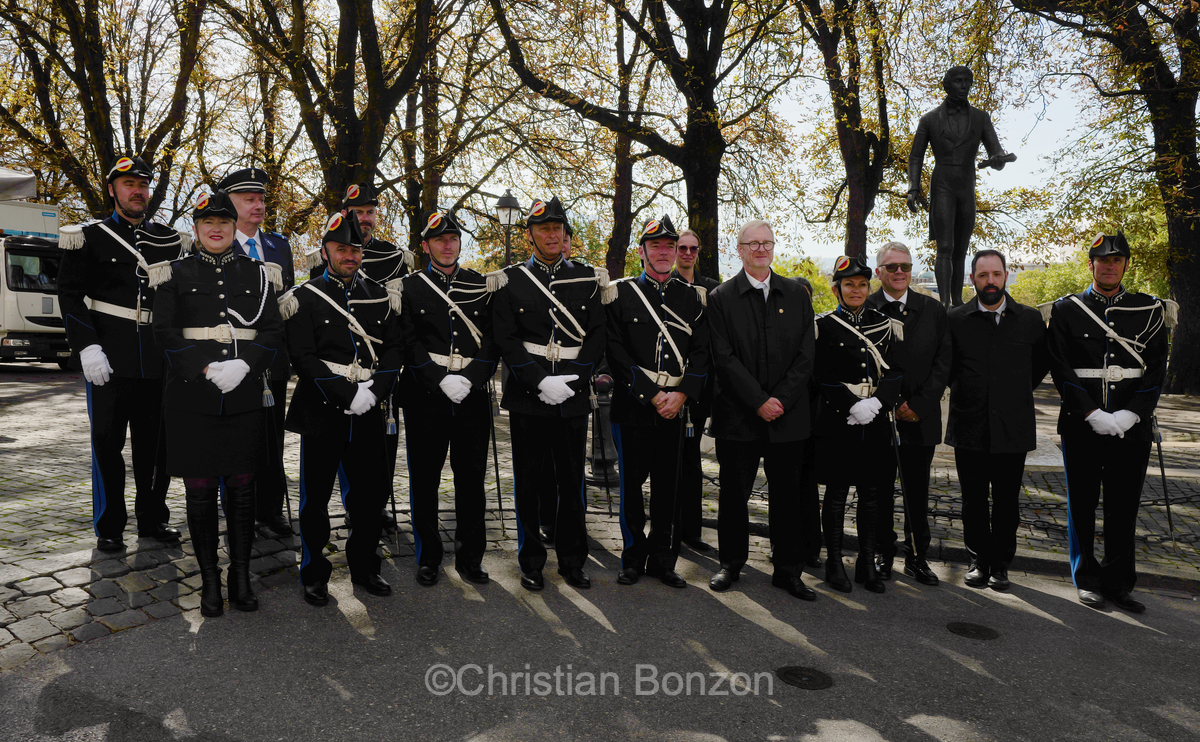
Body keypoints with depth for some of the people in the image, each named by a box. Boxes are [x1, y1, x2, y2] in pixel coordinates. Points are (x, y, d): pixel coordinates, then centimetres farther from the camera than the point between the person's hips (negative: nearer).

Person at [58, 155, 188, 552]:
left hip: (158, 362, 3)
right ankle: (109, 527, 16)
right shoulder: (91, 238, 2)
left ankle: (152, 518, 23)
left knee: (155, 443, 9)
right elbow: (70, 295, -2)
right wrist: (87, 347, -13)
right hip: (109, 361, -3)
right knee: (107, 442, 4)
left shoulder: (169, 240, 10)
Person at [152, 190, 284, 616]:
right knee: (200, 490, 4)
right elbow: (165, 331, -2)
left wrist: (244, 366, -14)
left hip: (245, 397, 1)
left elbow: (273, 332, 3)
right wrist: (207, 369, -14)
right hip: (192, 398, -1)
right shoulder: (177, 274, 6)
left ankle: (240, 576, 18)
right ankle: (209, 579, 17)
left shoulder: (257, 273, 9)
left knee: (242, 489, 6)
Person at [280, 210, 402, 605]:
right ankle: (314, 575, 22)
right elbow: (303, 358, -9)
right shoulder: (305, 298, -2)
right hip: (321, 412, -3)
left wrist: (373, 391, -10)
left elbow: (395, 349, 6)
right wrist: (347, 394, -17)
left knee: (370, 494, 10)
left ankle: (365, 567, 27)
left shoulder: (379, 296, 10)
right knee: (315, 498, 6)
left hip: (369, 413, 3)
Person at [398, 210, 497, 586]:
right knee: (424, 480, 6)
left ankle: (470, 556, 20)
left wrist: (469, 379, -11)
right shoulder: (409, 287, 4)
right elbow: (409, 343, -4)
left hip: (473, 397, 2)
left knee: (471, 478, 7)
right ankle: (428, 557, 21)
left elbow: (491, 340, 4)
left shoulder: (481, 286, 10)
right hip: (426, 399, -1)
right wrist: (442, 381, -14)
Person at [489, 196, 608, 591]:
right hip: (528, 397, -1)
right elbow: (506, 340, -4)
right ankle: (531, 562, 22)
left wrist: (570, 381, -8)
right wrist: (541, 382, -14)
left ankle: (572, 561, 24)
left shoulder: (587, 278, 7)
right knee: (528, 483, 7)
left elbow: (596, 336, 4)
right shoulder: (510, 281, 2)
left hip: (574, 396, 2)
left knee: (573, 482, 9)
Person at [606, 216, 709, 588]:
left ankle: (663, 560, 21)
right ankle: (634, 559, 20)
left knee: (669, 486, 8)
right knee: (631, 484, 5)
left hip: (676, 407, 2)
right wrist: (653, 396, -11)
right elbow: (616, 352, -6)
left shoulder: (694, 297, 10)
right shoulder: (621, 293, 2)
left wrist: (681, 394, -9)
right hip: (632, 407, -2)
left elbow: (702, 351, 5)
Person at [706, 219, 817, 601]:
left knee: (786, 494, 8)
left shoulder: (797, 295, 9)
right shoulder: (720, 298, 1)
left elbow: (805, 355, 3)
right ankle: (731, 563, 24)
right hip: (738, 417, -2)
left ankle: (788, 570, 21)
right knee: (734, 494, 7)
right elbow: (724, 358, -6)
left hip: (788, 416, 2)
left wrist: (780, 400, -9)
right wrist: (759, 401, -13)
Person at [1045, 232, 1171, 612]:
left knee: (1124, 508, 7)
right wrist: (1093, 414, -13)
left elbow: (1156, 370, 1)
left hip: (1132, 428, 1)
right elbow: (1060, 368, -4)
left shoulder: (1150, 310, 7)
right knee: (1082, 506, 7)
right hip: (1081, 428, -1)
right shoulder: (1066, 310, 2)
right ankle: (1087, 579, 20)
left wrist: (1128, 416, -11)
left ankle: (1119, 582, 20)